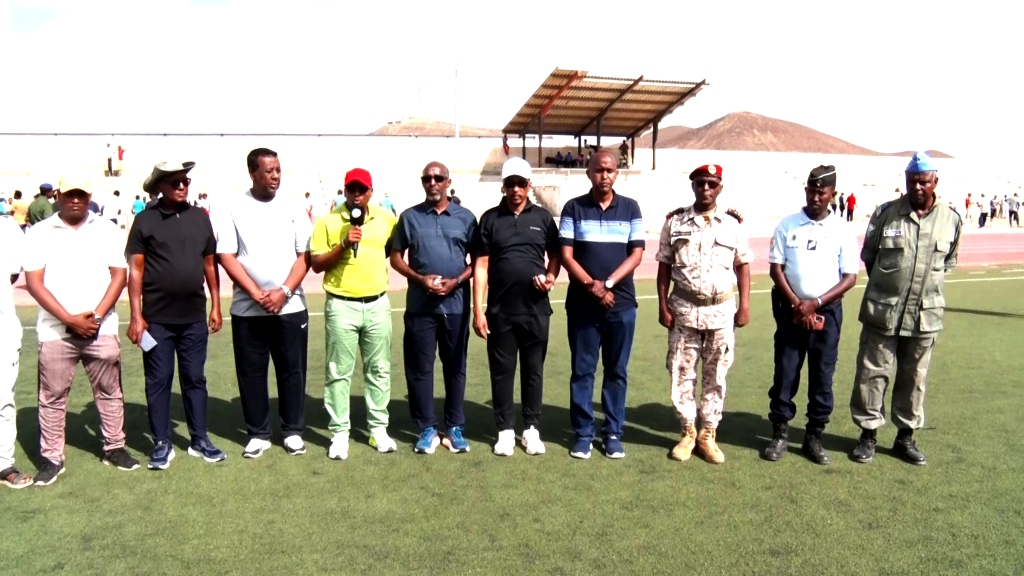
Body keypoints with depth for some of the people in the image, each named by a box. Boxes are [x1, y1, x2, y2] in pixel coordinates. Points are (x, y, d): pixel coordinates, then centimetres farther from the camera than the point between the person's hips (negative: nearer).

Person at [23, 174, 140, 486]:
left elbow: (119, 274, 1)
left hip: (101, 328, 1)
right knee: (52, 397, 7)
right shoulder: (39, 232, 1)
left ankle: (114, 448, 23)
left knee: (109, 392, 10)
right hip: (55, 330, -1)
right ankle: (52, 458, 18)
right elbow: (34, 282, -4)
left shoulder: (107, 229, 5)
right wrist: (70, 319, -13)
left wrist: (96, 315, -10)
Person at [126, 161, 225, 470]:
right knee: (158, 381, 6)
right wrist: (136, 315, -8)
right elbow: (135, 269, -4)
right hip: (157, 318, -3)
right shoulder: (145, 220, -4)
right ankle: (162, 443, 16)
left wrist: (216, 306, 9)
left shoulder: (200, 218, 5)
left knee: (195, 379, 10)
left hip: (194, 317, 3)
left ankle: (199, 439, 20)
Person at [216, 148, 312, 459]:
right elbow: (226, 256, -4)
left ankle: (293, 431, 20)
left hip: (290, 306, 1)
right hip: (247, 309, -1)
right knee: (251, 373, 7)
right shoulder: (232, 209, 0)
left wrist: (283, 292, -12)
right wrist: (257, 294, -12)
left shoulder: (293, 208, 3)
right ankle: (257, 434, 20)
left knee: (292, 371, 7)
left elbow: (304, 255, 1)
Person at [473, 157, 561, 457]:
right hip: (500, 311, -1)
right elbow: (481, 266, 0)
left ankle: (531, 429, 21)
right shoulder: (490, 218, 2)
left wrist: (551, 276, -9)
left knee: (533, 371, 9)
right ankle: (505, 430, 18)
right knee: (502, 371, 6)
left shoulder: (543, 217, 5)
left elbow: (555, 254, 14)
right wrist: (478, 311, -6)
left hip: (536, 309, 1)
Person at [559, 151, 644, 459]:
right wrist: (591, 286, -15)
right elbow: (566, 255, -2)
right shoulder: (574, 208, 2)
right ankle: (583, 433, 15)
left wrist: (607, 284, -13)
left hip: (622, 304, 1)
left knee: (616, 371, 7)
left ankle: (614, 433, 18)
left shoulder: (630, 208, 5)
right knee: (582, 371, 5)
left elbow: (636, 254, -1)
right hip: (582, 304, -1)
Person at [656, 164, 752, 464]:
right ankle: (688, 432, 21)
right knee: (682, 373, 6)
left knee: (716, 375, 8)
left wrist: (744, 306, 0)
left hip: (721, 309, 1)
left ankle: (708, 434, 20)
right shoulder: (675, 222, 1)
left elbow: (743, 265, 6)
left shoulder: (732, 224, 2)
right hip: (684, 308, 0)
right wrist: (663, 306, -2)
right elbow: (664, 266, 2)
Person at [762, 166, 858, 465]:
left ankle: (814, 437, 17)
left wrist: (815, 303, -13)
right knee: (785, 373, 2)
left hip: (827, 312, 0)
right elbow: (776, 268, -1)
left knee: (822, 377, 6)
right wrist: (797, 305, -10)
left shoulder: (842, 231, 0)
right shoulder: (787, 225, 1)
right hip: (791, 310, 0)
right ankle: (780, 434, 13)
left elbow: (850, 277, -2)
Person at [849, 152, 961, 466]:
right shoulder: (886, 213, -5)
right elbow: (868, 256, 6)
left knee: (914, 378, 12)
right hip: (882, 311, -2)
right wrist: (884, 287, 10)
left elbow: (949, 262, 15)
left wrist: (928, 288, 10)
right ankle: (869, 433, 17)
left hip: (926, 315, 2)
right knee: (872, 373, 3)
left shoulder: (951, 220, 0)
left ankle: (906, 436, 25)